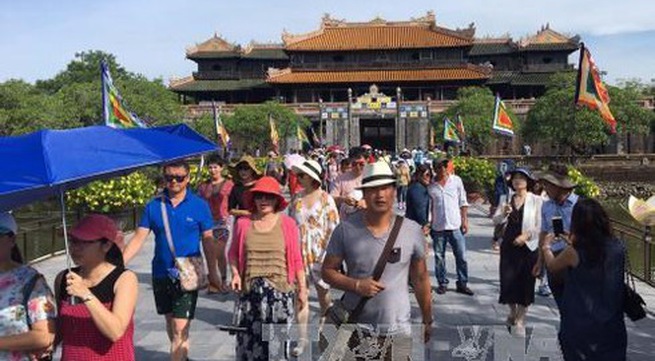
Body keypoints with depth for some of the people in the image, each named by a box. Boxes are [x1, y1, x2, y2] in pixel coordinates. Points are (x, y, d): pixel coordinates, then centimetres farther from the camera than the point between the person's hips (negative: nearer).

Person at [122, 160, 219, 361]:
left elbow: (208, 240, -1)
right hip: (161, 274, 4)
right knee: (170, 322, 21)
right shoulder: (153, 206, 0)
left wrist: (212, 273, -1)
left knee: (180, 329, -7)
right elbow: (138, 238, -1)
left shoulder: (199, 205, -5)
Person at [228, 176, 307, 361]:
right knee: (250, 335, 4)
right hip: (250, 290, 1)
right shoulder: (243, 223, 2)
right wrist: (235, 273, 0)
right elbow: (233, 253, 15)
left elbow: (296, 259, 2)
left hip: (280, 289, -1)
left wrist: (302, 289, 3)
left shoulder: (287, 223, -1)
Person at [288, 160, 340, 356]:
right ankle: (302, 337, 11)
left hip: (320, 253, -3)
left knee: (324, 293, 10)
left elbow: (334, 227, -8)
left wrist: (326, 251, -13)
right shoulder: (296, 198, 6)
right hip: (299, 252, 3)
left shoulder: (325, 198, -6)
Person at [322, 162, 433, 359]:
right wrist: (356, 285, -16)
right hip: (355, 328, 0)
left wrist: (427, 320, 11)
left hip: (398, 331, 1)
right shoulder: (345, 229, -6)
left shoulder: (412, 230, -3)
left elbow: (420, 278, 6)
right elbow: (328, 271, 0)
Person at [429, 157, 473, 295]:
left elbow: (463, 202, 6)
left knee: (461, 256, 3)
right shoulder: (431, 186, 0)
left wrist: (465, 220, 2)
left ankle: (462, 284, 15)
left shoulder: (456, 180, 1)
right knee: (439, 257, 8)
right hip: (438, 227, 0)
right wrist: (428, 225, 3)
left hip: (455, 225, 0)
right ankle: (442, 283, 21)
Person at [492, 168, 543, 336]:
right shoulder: (506, 200, 5)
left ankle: (519, 320, 18)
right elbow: (495, 220, 0)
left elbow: (540, 225, -6)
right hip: (508, 246, 3)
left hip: (528, 247, -3)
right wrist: (504, 213, -19)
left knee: (525, 283, 3)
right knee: (508, 281, 5)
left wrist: (526, 235, -18)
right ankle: (513, 313, 32)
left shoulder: (536, 200, -4)